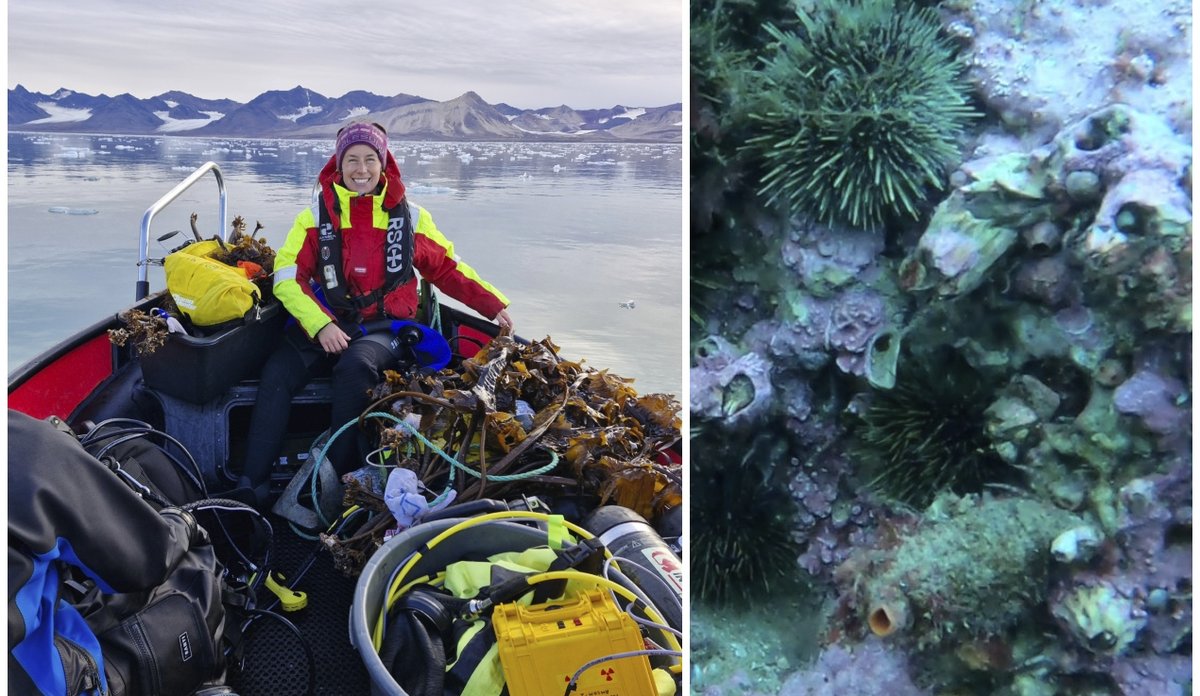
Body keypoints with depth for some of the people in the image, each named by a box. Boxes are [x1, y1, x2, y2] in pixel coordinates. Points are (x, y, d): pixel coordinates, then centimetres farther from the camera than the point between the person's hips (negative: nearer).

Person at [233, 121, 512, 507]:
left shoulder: (409, 217, 8)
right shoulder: (318, 214, 6)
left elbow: (448, 269, 17)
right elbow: (287, 275, -1)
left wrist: (494, 306, 8)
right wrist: (321, 325, -16)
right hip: (325, 324, 2)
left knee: (355, 368, -35)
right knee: (277, 374, -25)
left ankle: (341, 477, -23)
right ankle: (251, 486, -19)